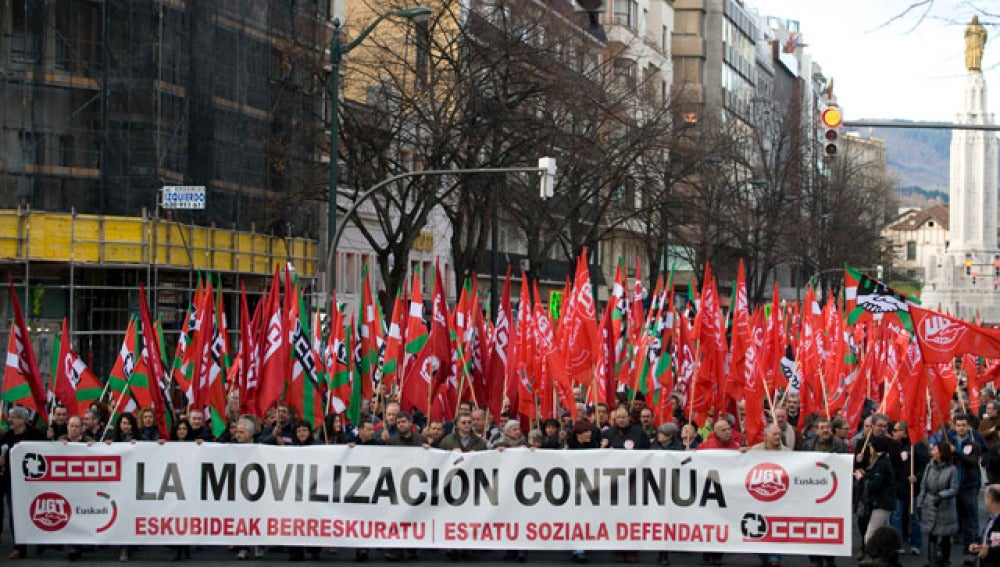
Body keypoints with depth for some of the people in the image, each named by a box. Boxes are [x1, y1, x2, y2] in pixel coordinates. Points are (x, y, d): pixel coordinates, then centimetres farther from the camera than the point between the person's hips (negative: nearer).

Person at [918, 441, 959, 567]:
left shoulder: (951, 469, -9)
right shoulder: (930, 466, 2)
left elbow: (954, 489, -11)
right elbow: (923, 486, 7)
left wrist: (941, 495, -25)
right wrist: (920, 504, 6)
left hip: (945, 508, -2)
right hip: (930, 507, 2)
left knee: (945, 538, 9)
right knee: (931, 537, -2)